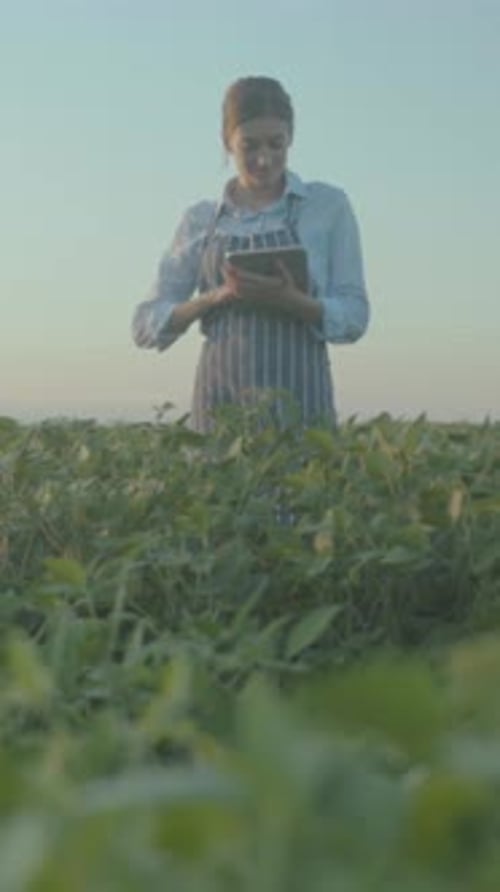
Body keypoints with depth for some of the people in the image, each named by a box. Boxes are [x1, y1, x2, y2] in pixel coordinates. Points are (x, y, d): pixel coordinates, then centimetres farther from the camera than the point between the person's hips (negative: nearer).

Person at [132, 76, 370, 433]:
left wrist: (291, 300, -17)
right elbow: (147, 326, 9)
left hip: (300, 403, -1)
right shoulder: (200, 220, 10)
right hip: (220, 404, 2)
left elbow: (354, 318, 2)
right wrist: (215, 298, -9)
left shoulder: (329, 205, 5)